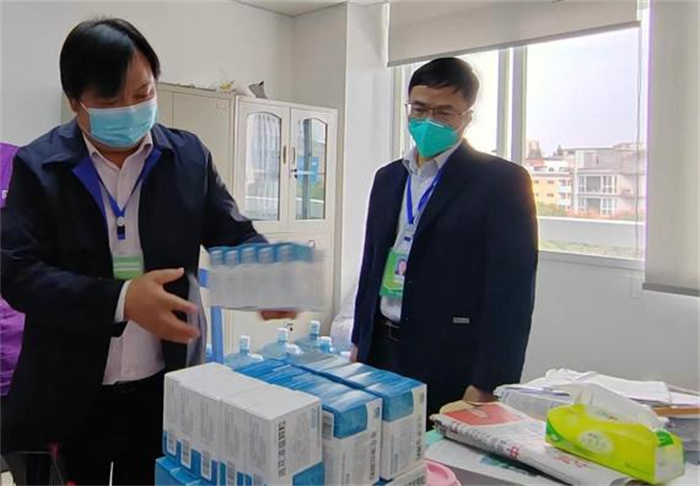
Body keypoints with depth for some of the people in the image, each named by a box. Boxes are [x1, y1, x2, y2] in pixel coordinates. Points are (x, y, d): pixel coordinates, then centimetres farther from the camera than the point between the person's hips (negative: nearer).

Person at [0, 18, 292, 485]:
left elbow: (235, 237, 2)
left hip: (164, 389, 1)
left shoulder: (189, 157, -1)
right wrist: (121, 300, -27)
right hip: (66, 396, -1)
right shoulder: (39, 165, -5)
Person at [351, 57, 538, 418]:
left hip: (452, 368, -5)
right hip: (381, 353, 6)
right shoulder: (388, 178, 11)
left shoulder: (502, 181, -8)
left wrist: (486, 386, -15)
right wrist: (359, 343, 16)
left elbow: (511, 291, -12)